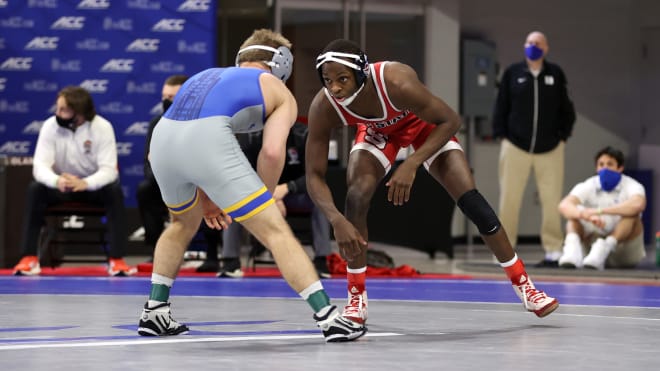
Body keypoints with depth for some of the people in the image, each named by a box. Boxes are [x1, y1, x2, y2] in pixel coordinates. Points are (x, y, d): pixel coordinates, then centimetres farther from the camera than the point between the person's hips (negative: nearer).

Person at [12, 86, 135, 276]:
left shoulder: (103, 127, -21)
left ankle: (116, 260, -29)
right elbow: (40, 166, -25)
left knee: (115, 191, -33)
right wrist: (57, 181, -49)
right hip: (60, 186, 1)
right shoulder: (50, 126, -17)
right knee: (34, 190, -29)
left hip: (94, 186, -1)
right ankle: (29, 259, -25)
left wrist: (85, 183, -49)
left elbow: (109, 170, -27)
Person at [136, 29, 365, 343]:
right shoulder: (280, 93, 22)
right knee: (275, 230, 1)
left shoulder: (207, 76, 38)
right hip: (209, 139, -6)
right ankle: (329, 319, -5)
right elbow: (272, 151, 3)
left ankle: (154, 311, 34)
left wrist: (205, 201, 34)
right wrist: (264, 198, 17)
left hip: (161, 137, 6)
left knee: (183, 224, 34)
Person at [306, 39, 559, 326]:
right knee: (356, 198, -22)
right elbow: (314, 175, -28)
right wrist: (337, 221, -44)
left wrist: (411, 164, -39)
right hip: (377, 131, 2)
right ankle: (356, 299, -6)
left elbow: (450, 121, -29)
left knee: (471, 200, -10)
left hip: (426, 126, -2)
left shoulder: (396, 82, -43)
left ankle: (523, 286, 6)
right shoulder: (323, 107, -33)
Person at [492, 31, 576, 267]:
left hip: (550, 149, 1)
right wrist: (501, 135, 0)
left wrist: (562, 136, 4)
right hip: (516, 147, 0)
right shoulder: (512, 73, 3)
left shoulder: (556, 74, 5)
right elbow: (501, 106, 5)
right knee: (509, 199, 0)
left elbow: (566, 110, 10)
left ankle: (553, 252, 6)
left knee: (551, 201, -1)